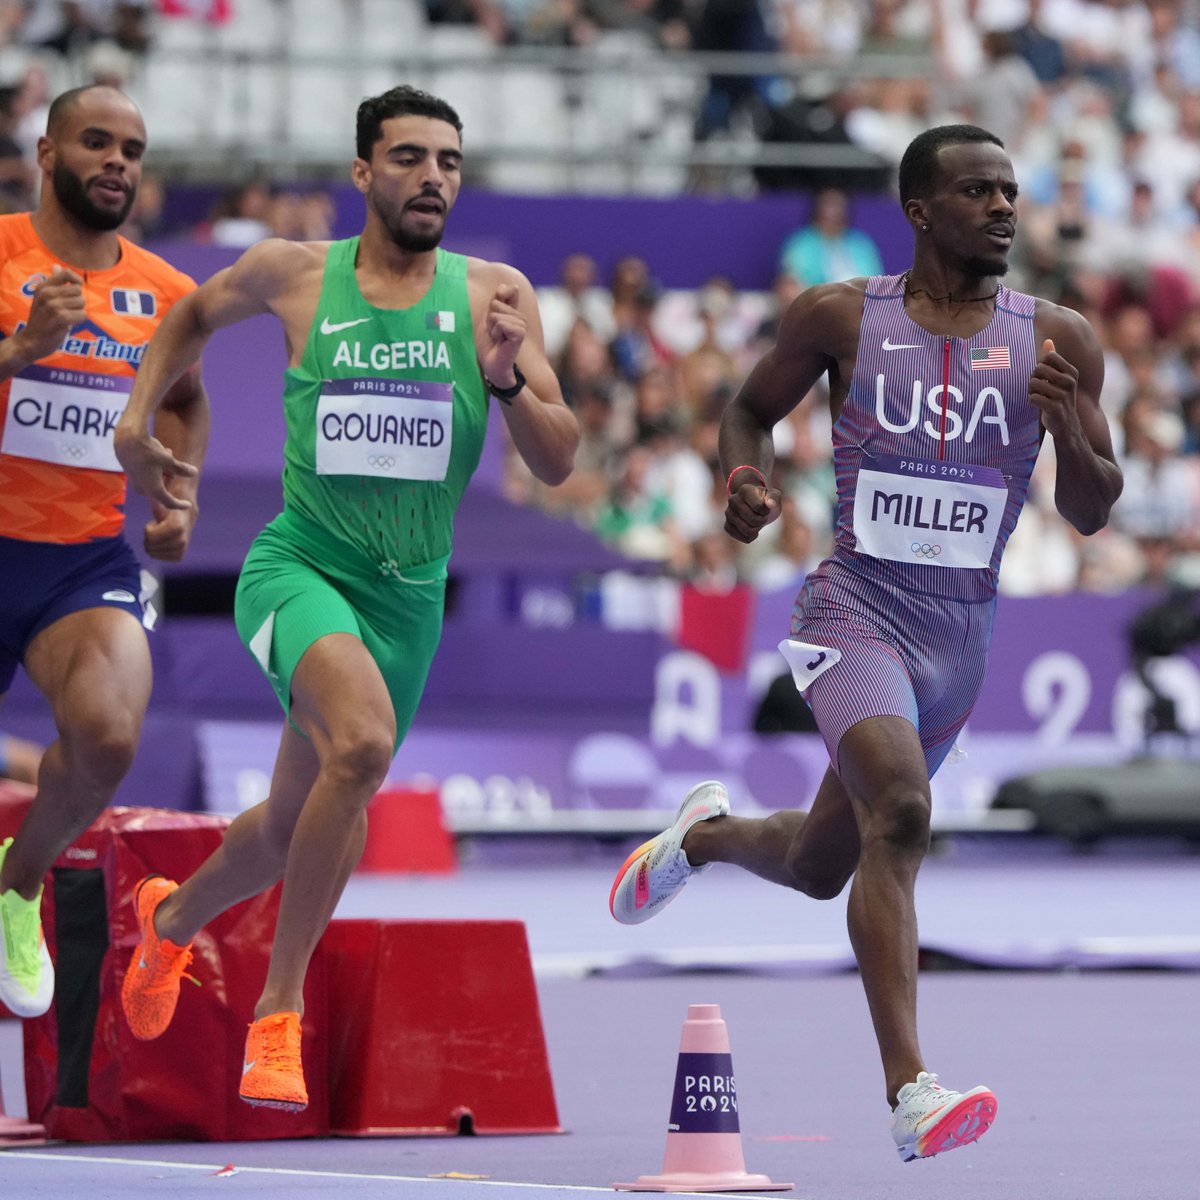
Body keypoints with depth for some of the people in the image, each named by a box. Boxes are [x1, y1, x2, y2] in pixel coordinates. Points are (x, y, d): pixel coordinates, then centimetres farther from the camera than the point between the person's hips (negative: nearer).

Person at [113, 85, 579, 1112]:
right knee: (362, 742, -33)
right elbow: (198, 311, 21)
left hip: (411, 598, 4)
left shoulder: (494, 296, -1)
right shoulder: (293, 274, -2)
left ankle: (175, 914, 52)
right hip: (300, 565, -4)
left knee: (299, 824, 17)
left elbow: (558, 464, -3)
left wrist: (508, 380, -20)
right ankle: (280, 1007, -22)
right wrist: (138, 417, 12)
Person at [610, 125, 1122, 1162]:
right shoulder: (842, 317, -4)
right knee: (899, 811, -30)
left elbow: (1092, 514, 3)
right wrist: (745, 478, -10)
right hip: (856, 608, -4)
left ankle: (707, 834, 54)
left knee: (822, 864, 18)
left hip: (961, 637, 4)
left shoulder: (1058, 341, 0)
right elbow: (752, 408, 12)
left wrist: (1065, 427, -17)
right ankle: (909, 1093, -32)